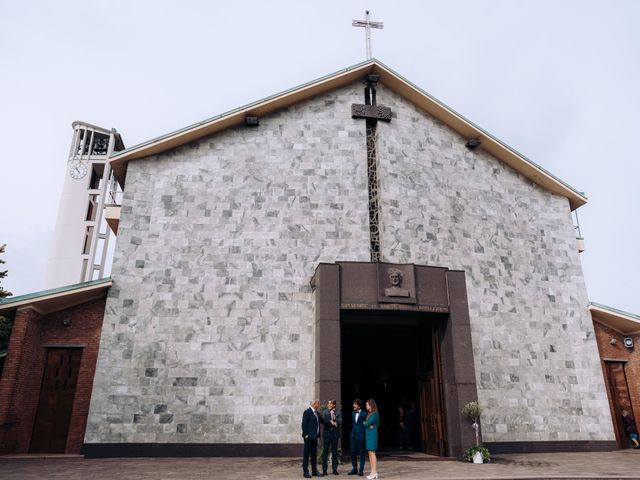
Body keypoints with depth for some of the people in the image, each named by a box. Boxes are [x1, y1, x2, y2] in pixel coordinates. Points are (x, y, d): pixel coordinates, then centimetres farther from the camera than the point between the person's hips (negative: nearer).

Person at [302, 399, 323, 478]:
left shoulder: (317, 413, 13)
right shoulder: (307, 412, -12)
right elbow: (304, 424, -15)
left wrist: (318, 434, 9)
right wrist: (306, 435, -16)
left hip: (315, 436, 8)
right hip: (309, 437, -8)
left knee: (314, 454, 13)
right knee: (306, 454, -1)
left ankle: (314, 471, 20)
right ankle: (305, 472, 4)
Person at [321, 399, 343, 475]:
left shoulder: (338, 412, 3)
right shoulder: (325, 411, 4)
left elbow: (340, 422, -6)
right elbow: (323, 421, -6)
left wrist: (334, 418, -18)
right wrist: (331, 422, -15)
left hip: (335, 434, 0)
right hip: (326, 433, 0)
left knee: (334, 452, 7)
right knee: (325, 452, 2)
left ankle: (335, 469, 15)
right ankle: (324, 470, 8)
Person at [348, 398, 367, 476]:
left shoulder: (364, 414, -10)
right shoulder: (353, 413, 10)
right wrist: (353, 431, 12)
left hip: (361, 435, -6)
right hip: (353, 435, 6)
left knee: (361, 453, 4)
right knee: (353, 452, 9)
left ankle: (361, 470, 12)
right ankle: (354, 469, 20)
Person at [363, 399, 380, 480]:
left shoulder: (374, 414, -12)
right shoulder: (369, 414, 16)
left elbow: (367, 423, -16)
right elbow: (365, 423, 14)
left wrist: (364, 423, 4)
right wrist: (368, 425, -6)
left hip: (372, 434, -9)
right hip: (368, 433, 9)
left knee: (372, 452, -8)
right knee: (369, 453, 8)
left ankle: (374, 472, -6)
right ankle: (373, 472, 12)